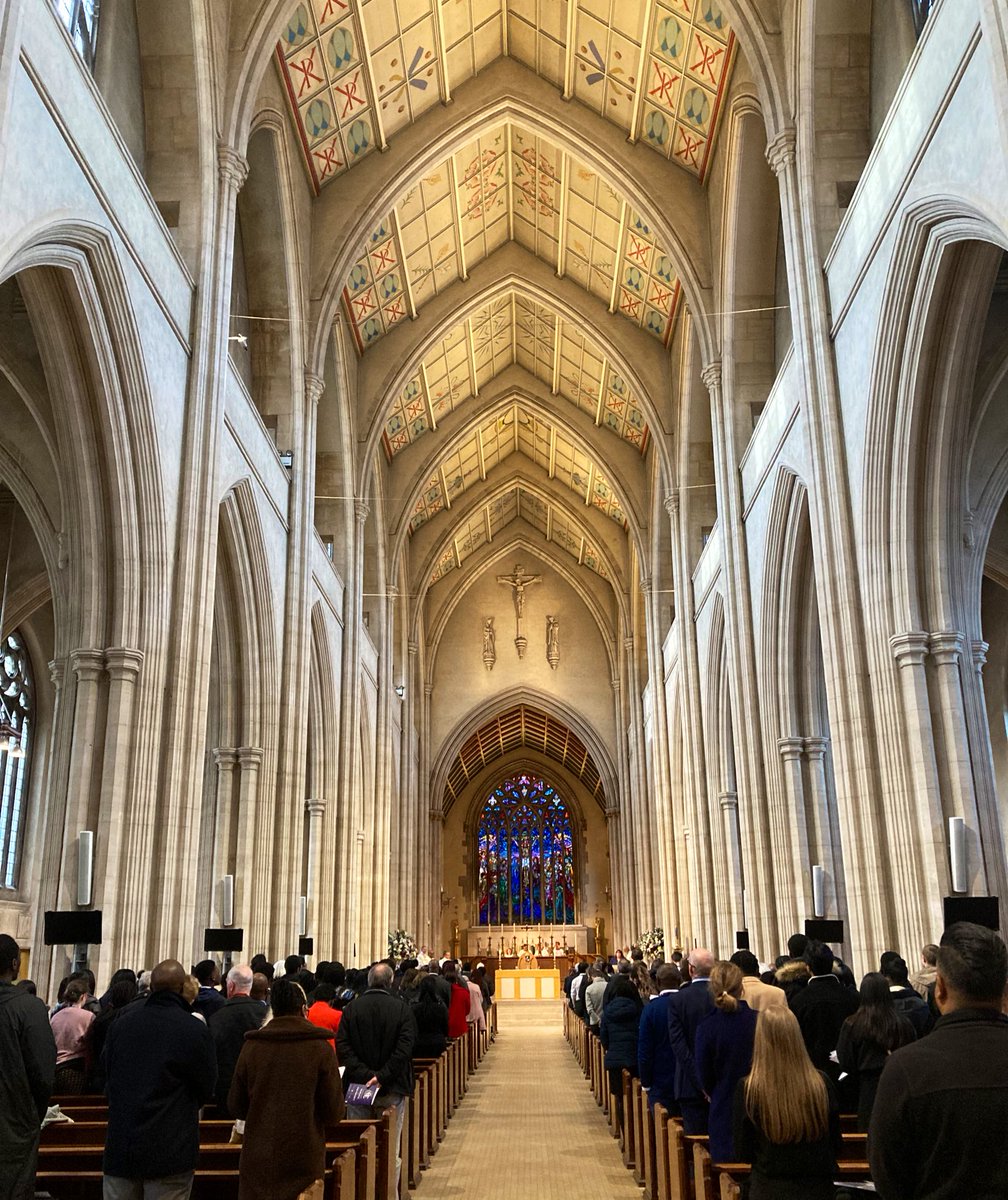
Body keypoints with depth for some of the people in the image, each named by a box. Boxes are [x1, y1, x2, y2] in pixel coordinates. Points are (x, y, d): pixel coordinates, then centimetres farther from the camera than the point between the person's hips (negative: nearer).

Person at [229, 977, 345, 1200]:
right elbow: (334, 1113, -7)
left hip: (258, 1158, 2)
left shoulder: (251, 1046, -4)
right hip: (305, 1161, -2)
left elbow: (235, 1107, 4)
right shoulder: (321, 1049, -10)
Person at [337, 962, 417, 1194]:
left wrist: (363, 1074, -11)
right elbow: (405, 1047, -14)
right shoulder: (402, 1008, -6)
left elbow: (342, 1045, -8)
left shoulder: (352, 1008, -1)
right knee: (392, 1151, 8)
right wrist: (383, 1076, -14)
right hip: (393, 1089, -1)